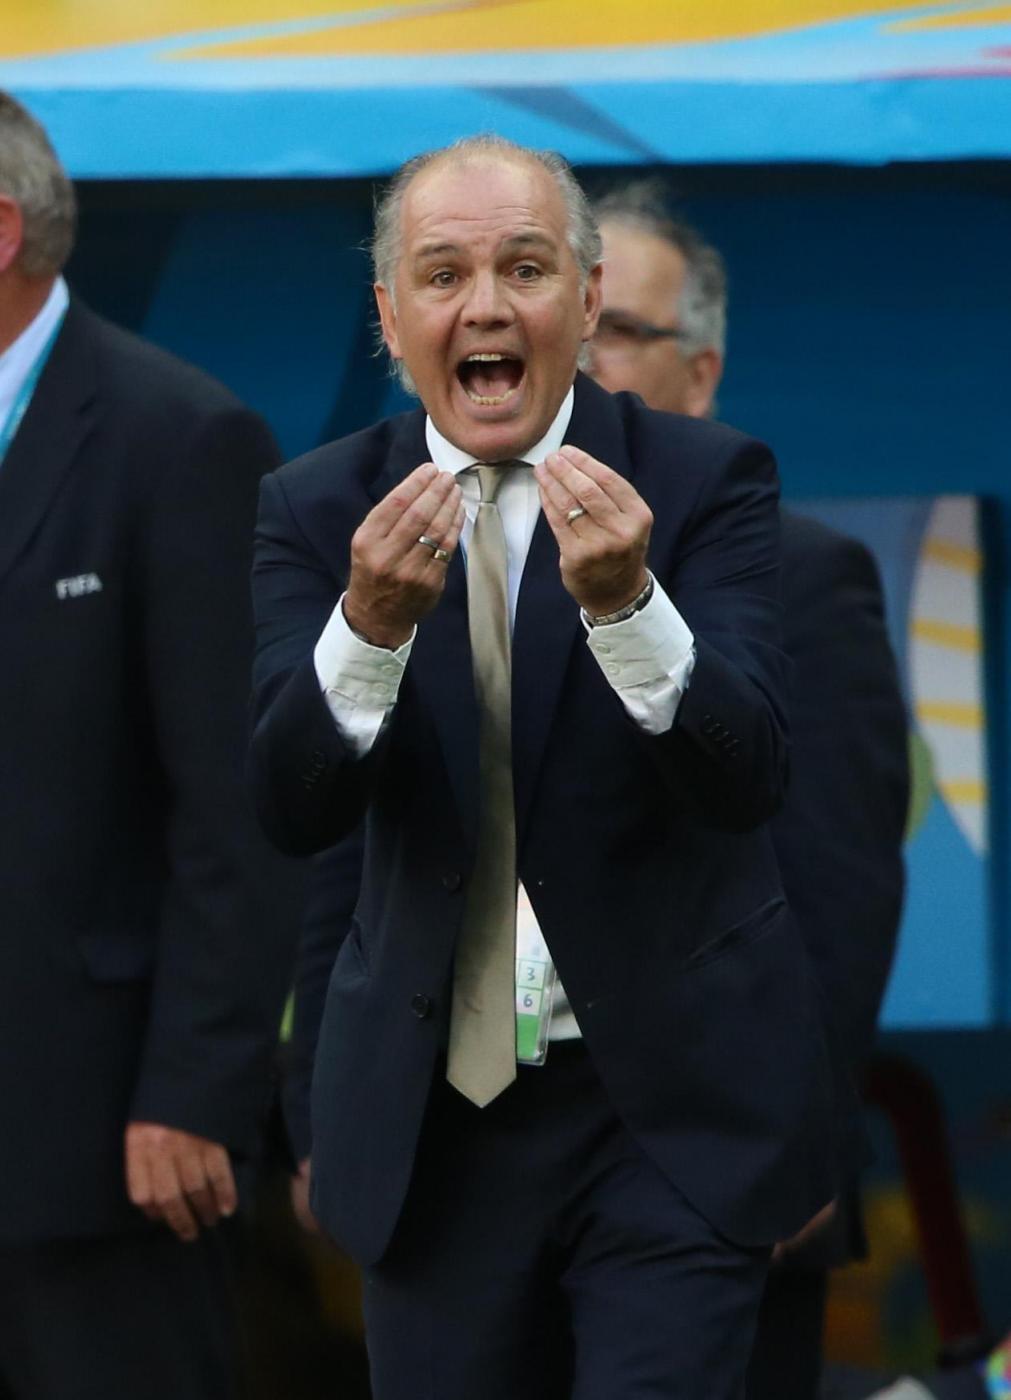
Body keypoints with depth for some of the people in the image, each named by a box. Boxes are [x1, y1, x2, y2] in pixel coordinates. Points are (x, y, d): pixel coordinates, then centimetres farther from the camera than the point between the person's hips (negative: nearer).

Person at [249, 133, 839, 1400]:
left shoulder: (705, 480, -6)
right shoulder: (316, 510, 0)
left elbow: (747, 777, -18)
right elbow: (290, 810, -11)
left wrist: (626, 603, -35)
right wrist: (369, 623, -30)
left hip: (673, 1106, -2)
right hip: (431, 1114, 3)